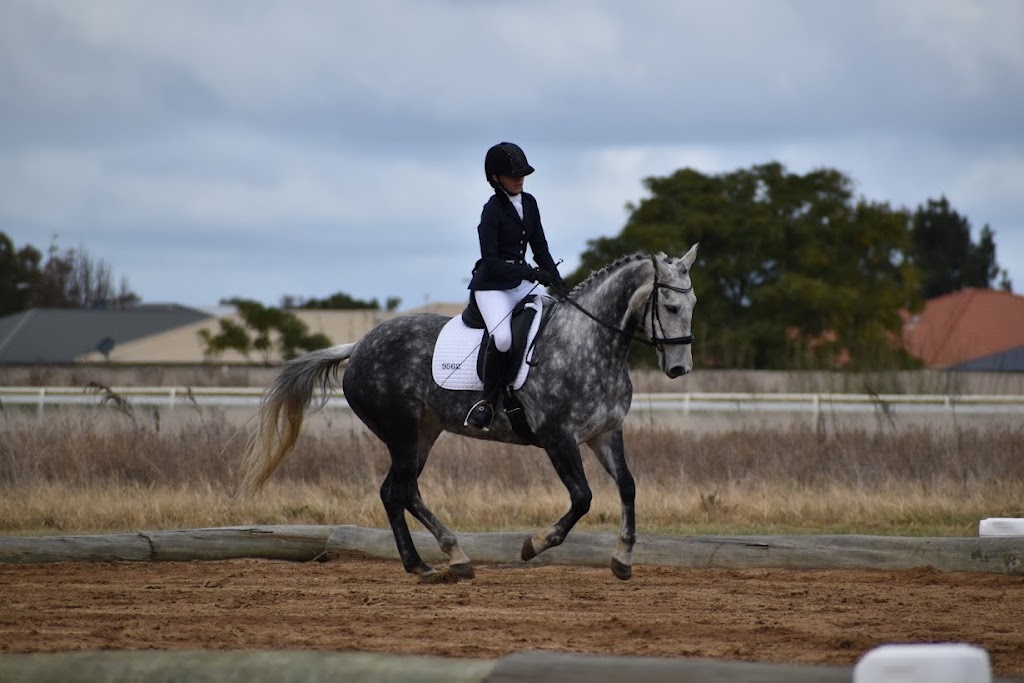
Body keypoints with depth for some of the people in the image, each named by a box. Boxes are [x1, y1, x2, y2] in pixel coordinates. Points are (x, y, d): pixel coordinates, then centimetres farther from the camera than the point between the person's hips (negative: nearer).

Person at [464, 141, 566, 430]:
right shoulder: (492, 211, -14)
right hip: (492, 285, -8)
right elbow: (490, 262, -18)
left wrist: (557, 281, 2)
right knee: (502, 338, -31)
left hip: (521, 284, 8)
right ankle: (488, 401, -16)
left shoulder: (528, 203, 8)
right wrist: (531, 273, -25)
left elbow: (540, 248, 14)